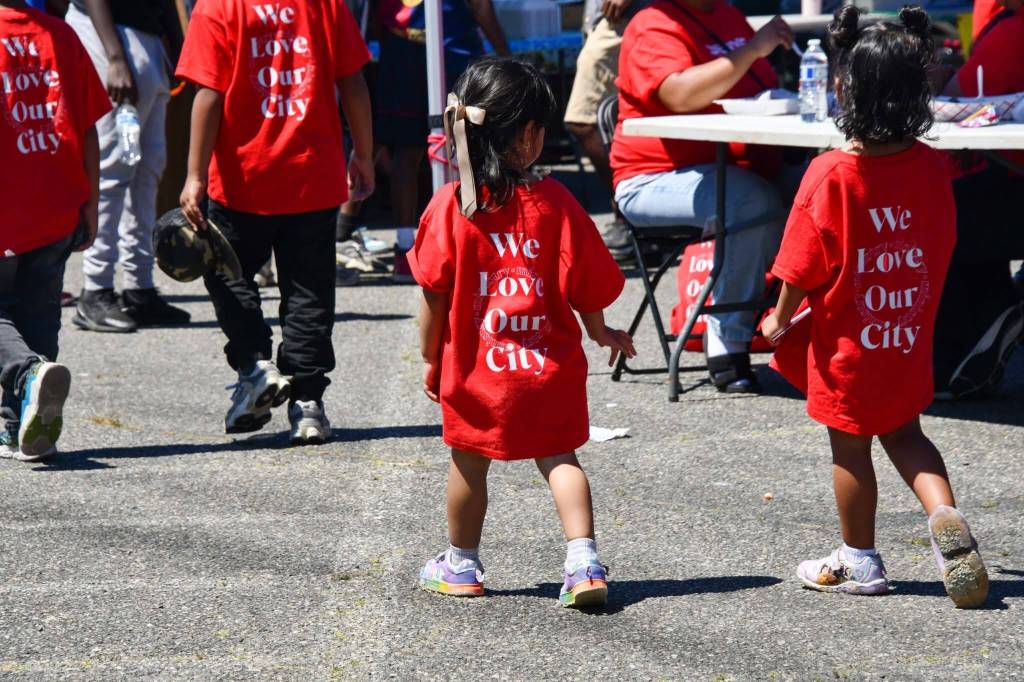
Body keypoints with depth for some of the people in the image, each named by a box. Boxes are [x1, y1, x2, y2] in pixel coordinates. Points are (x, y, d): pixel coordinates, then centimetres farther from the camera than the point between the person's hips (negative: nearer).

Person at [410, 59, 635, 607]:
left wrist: (430, 360, 7)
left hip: (474, 365, 0)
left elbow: (435, 294, -5)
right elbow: (582, 282, -1)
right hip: (550, 363, 0)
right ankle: (583, 560, -5)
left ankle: (461, 565, 30)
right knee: (558, 456, 9)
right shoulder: (553, 202, -8)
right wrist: (600, 333, 18)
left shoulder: (450, 206, -9)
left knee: (469, 461, 16)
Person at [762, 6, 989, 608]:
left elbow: (804, 264, -15)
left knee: (851, 447, 10)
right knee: (904, 433, 20)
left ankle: (860, 562, 22)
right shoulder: (932, 167, -8)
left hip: (846, 340, -4)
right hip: (912, 339, 4)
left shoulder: (831, 175, -21)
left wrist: (782, 319, 0)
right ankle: (946, 517, -2)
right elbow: (941, 247, 4)